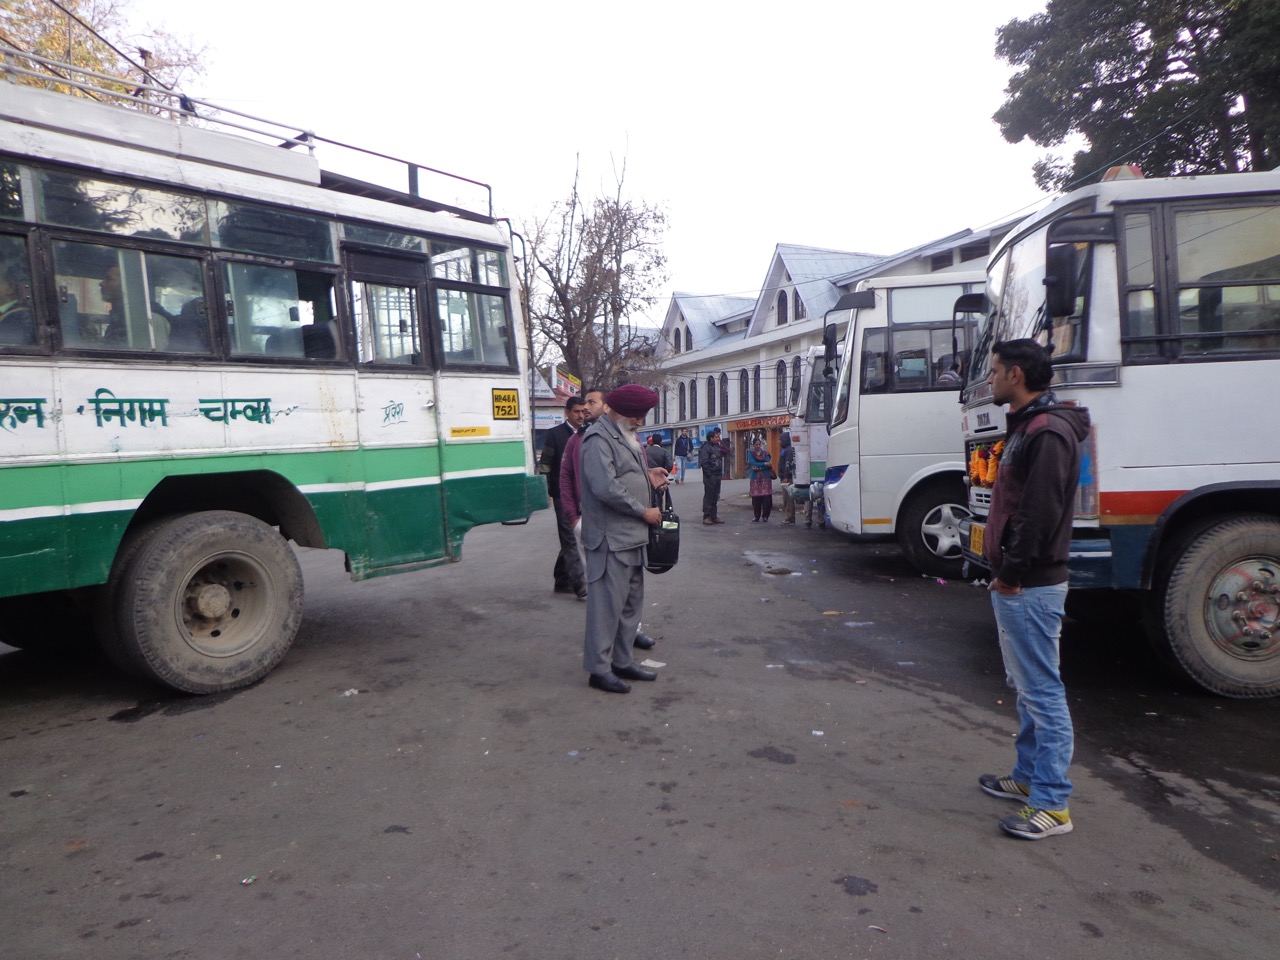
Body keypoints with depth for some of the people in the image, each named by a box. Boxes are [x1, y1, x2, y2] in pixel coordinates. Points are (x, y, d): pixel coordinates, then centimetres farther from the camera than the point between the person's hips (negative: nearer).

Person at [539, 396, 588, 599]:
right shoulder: (555, 434, -6)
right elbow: (545, 464, -7)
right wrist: (545, 491, -14)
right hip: (562, 494, -6)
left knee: (568, 539, 13)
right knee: (569, 540, -5)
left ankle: (562, 581, 24)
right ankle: (580, 586, -5)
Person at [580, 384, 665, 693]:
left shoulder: (626, 437, 18)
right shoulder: (598, 438, -14)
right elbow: (606, 488, -23)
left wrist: (650, 478, 7)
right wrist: (644, 512, -15)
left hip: (632, 536, 10)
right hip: (610, 538, -10)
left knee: (632, 602, 15)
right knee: (607, 604, -3)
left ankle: (622, 662, 26)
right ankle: (599, 670, 7)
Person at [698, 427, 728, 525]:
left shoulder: (717, 446, 16)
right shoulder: (706, 447, -11)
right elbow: (704, 462, -18)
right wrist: (708, 473, -19)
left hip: (717, 475, 9)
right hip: (709, 476, -9)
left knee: (715, 496, 12)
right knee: (708, 496, -4)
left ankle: (714, 516, 19)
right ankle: (706, 517, 1)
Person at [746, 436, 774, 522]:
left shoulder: (765, 453, 9)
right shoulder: (750, 453, 6)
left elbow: (768, 465, -2)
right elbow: (753, 463, -9)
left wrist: (758, 468, -13)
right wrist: (764, 464, -12)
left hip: (766, 477, 1)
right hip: (755, 477, -1)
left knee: (767, 497, -7)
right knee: (756, 498, -3)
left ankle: (765, 516, 4)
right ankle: (756, 516, 10)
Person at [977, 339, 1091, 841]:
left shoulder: (1048, 432, -18)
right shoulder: (1026, 427, 15)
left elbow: (1040, 513, -24)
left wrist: (1011, 572, -17)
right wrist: (1004, 572, 14)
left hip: (1030, 587, -11)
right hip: (1015, 585, 11)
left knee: (1042, 691, -3)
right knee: (1026, 686, 19)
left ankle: (1052, 804, 6)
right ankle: (1028, 776, 32)